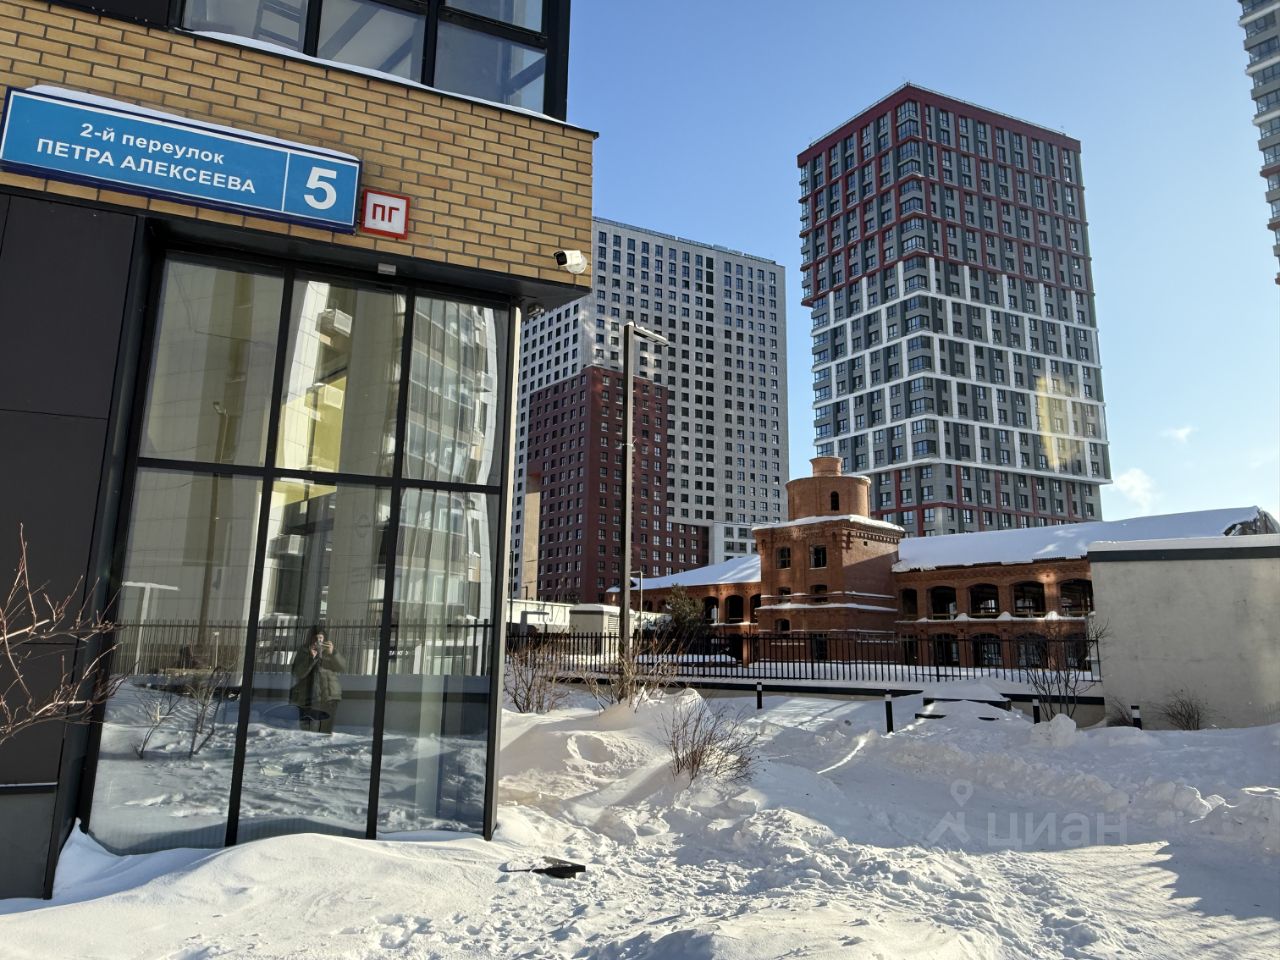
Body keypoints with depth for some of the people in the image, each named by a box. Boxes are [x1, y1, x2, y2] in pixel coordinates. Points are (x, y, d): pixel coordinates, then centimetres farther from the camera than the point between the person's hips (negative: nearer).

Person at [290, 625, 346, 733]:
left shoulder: (328, 650, 7)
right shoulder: (303, 651, 6)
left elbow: (343, 668, -4)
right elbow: (298, 674, -5)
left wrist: (332, 653, -19)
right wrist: (311, 657, -17)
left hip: (328, 699, 1)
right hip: (307, 699, -1)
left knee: (325, 732, -5)